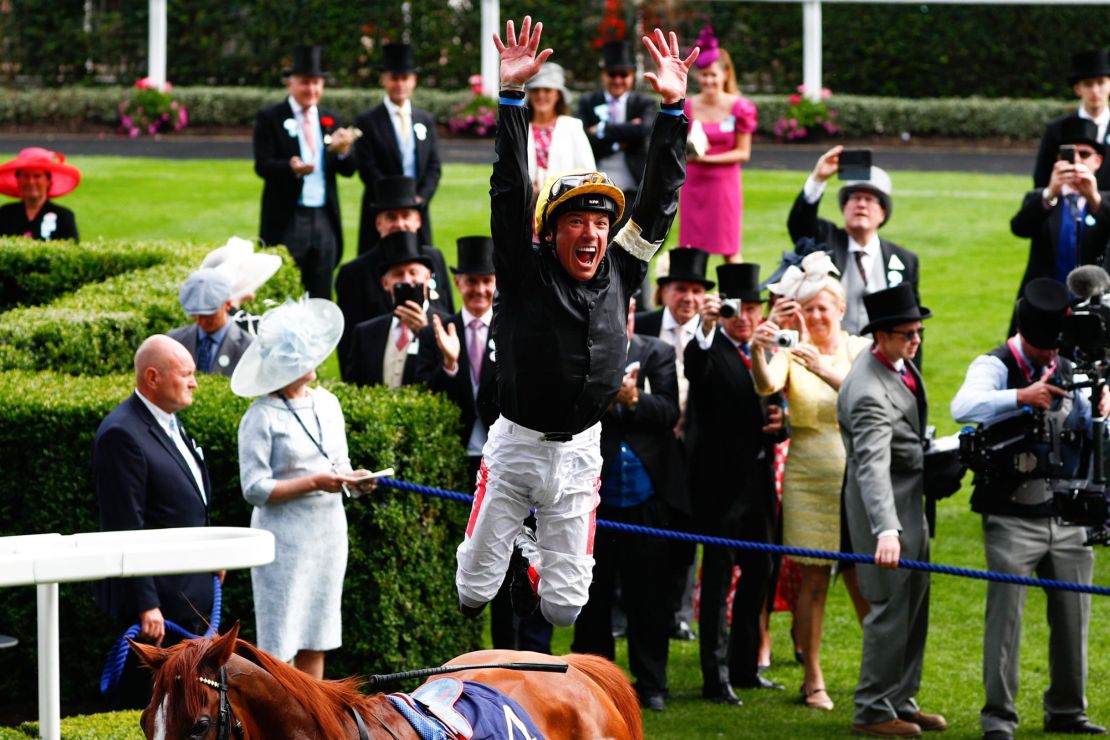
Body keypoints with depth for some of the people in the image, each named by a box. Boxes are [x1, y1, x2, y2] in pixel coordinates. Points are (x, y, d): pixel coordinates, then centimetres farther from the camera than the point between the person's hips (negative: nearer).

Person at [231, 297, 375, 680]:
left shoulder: (326, 403, 10)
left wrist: (354, 479, -4)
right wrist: (314, 482, -19)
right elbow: (254, 488, -14)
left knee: (315, 641, 8)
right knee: (280, 646, -5)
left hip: (329, 529, 6)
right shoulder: (262, 416, -10)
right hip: (285, 535, -6)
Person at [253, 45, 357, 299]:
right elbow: (262, 165, -10)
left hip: (324, 220, 4)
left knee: (320, 296, 5)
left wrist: (343, 152, -15)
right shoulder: (269, 118, -1)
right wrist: (292, 168, -30)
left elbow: (348, 170, 9)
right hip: (287, 220, -4)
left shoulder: (330, 120, 13)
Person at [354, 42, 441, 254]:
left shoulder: (426, 120, 14)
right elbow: (368, 169, -6)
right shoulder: (367, 121, 0)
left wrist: (420, 198, -6)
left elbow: (434, 167, 10)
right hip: (381, 213, -4)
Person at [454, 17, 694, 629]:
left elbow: (658, 199, 1)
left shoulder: (618, 274, 2)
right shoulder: (527, 274, -8)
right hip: (515, 446, -3)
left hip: (579, 455, 3)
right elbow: (510, 192, -16)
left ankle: (534, 573, 38)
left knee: (564, 606, 4)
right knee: (473, 590, 2)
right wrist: (511, 95, -25)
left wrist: (673, 108, -6)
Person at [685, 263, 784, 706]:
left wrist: (779, 423, -1)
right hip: (720, 478, -7)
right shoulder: (710, 351, -7)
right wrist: (706, 329, -48)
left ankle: (745, 666, 27)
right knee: (718, 575, -5)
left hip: (758, 478, 7)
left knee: (758, 571, 14)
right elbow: (694, 370, -32)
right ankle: (715, 676, -4)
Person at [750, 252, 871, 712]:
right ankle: (813, 680, 9)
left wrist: (825, 370, -31)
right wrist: (759, 351, -41)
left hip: (859, 477, 0)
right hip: (808, 479, 0)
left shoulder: (860, 350, 4)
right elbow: (766, 386, -19)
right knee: (813, 579, 2)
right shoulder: (791, 352, 1)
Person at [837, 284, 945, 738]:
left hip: (911, 496, 10)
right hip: (887, 501, -10)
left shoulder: (899, 363, 2)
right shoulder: (870, 392, -28)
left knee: (915, 603, 15)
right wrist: (886, 530, -49)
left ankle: (902, 700, 25)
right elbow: (873, 466, -39)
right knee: (891, 607, -5)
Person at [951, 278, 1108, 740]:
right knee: (1006, 611, -9)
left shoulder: (1066, 370, 12)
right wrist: (1021, 396, -42)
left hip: (1064, 517, 6)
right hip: (1013, 520, -6)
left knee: (1073, 614, 8)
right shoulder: (995, 367, -8)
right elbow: (963, 407, -28)